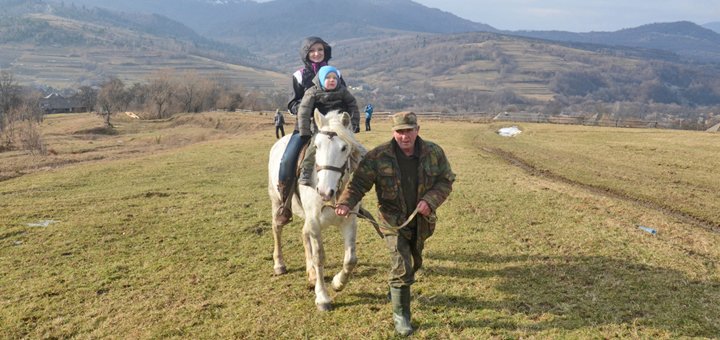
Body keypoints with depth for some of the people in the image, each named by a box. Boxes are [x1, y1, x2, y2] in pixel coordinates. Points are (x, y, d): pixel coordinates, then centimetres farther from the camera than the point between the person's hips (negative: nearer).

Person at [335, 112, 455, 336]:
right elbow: (358, 182, -15)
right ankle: (400, 314, 9)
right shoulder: (378, 157, -15)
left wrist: (431, 200, -21)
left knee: (414, 263, 24)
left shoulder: (434, 153, -8)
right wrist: (345, 202, -34)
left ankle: (396, 289, 55)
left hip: (421, 220, 4)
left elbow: (446, 180, -3)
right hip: (394, 221, -4)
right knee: (402, 267, -11)